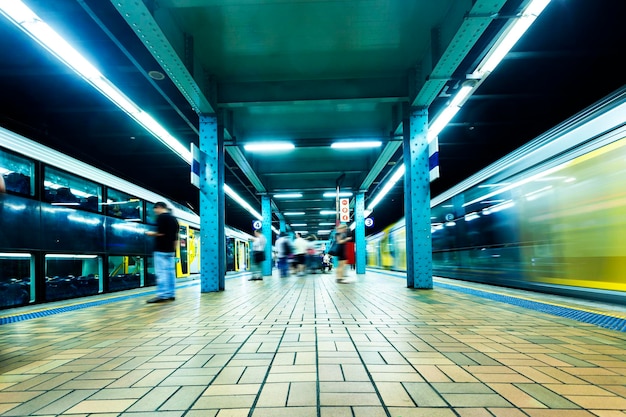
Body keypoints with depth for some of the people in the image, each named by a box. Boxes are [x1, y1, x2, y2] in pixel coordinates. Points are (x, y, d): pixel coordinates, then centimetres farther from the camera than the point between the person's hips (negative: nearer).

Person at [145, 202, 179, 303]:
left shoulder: (161, 217, -9)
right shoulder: (174, 218, 16)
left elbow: (161, 233, -18)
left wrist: (151, 233, 0)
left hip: (161, 250, -8)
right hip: (170, 250, 8)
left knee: (161, 272, -8)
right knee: (170, 272, 8)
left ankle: (162, 295, -9)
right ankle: (171, 294, 9)